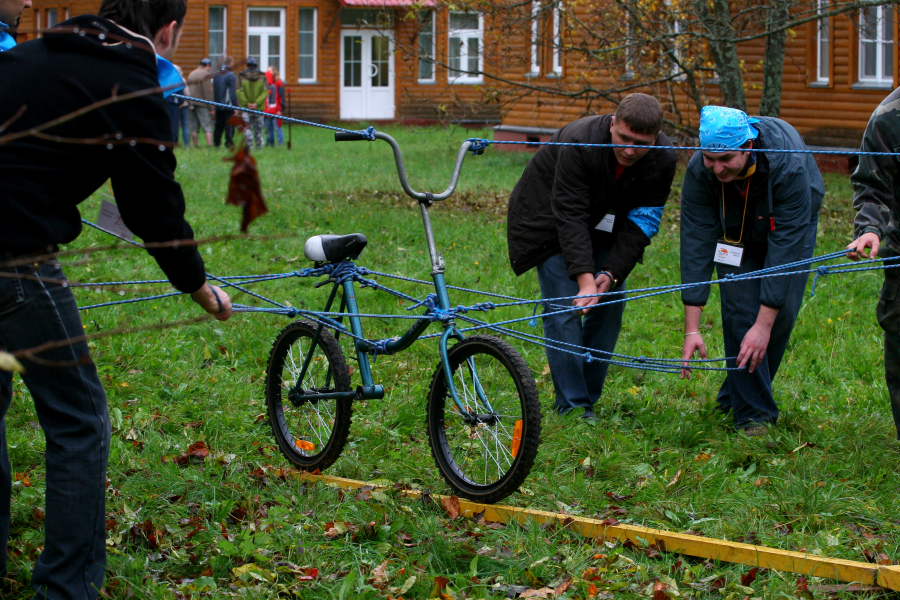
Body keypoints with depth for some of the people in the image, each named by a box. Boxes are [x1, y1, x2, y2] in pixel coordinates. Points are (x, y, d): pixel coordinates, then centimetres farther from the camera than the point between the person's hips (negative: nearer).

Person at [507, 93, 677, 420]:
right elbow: (570, 216, -36)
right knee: (564, 308, -15)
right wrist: (585, 278, -43)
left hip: (604, 226, 5)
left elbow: (641, 224, -18)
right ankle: (572, 407, -12)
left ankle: (588, 399, 8)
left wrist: (611, 273, -29)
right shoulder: (579, 142, -36)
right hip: (550, 216, -5)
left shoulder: (663, 160, -23)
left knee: (609, 305, -3)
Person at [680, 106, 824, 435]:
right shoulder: (699, 171, -33)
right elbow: (696, 244, -31)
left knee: (783, 313, -7)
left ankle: (736, 397, 15)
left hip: (792, 223, -1)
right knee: (740, 311, -14)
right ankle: (752, 414, -5)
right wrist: (691, 329, -34)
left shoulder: (789, 166, -41)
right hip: (735, 232, 1)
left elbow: (785, 247, -39)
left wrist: (764, 324, -41)